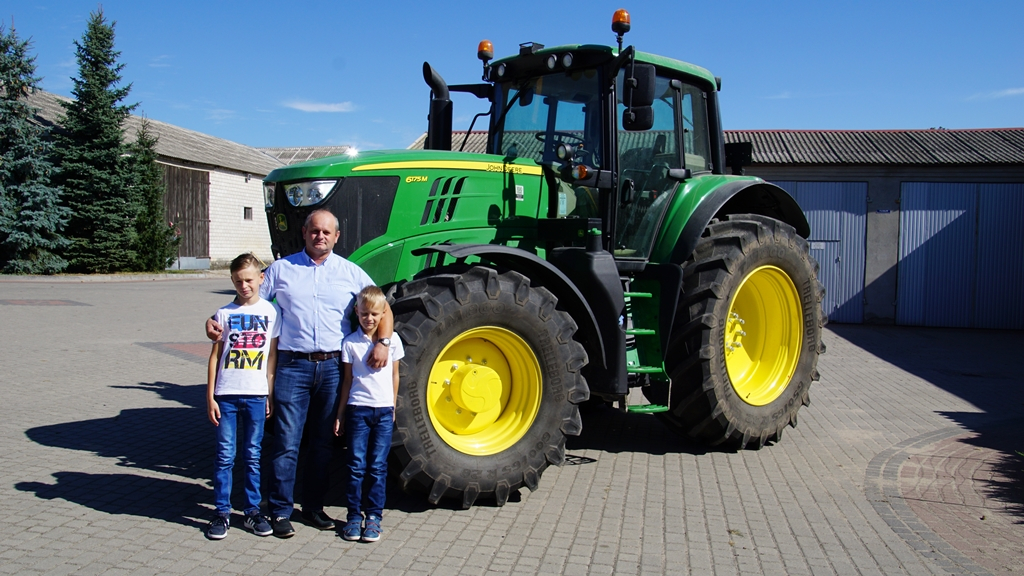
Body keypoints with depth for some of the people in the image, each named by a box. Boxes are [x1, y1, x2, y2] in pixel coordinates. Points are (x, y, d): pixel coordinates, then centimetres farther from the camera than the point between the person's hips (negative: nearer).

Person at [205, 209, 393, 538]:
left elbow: (382, 308, 8)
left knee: (322, 442, 10)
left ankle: (314, 507, 23)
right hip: (293, 365, -1)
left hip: (333, 366, 2)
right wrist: (217, 322, -5)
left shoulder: (350, 273, 8)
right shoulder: (281, 269, 8)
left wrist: (382, 342, -8)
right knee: (286, 442, -3)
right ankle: (280, 511, 9)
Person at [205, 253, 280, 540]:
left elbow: (272, 356, 6)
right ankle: (222, 512, 12)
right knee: (225, 455, 3)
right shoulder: (225, 313, 4)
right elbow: (215, 356, 5)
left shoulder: (271, 312, 4)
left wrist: (271, 394, 2)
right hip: (226, 393, 0)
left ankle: (253, 511, 17)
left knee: (253, 455, 8)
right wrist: (210, 396, 0)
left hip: (256, 394, 0)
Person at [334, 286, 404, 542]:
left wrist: (393, 406, 11)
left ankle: (374, 516, 12)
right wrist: (340, 413, 4)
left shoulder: (392, 340, 3)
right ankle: (354, 516, 11)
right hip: (358, 408, -1)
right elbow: (347, 379, 5)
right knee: (356, 465, 1)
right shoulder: (350, 342, 1)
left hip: (384, 410, 1)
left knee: (378, 466, 3)